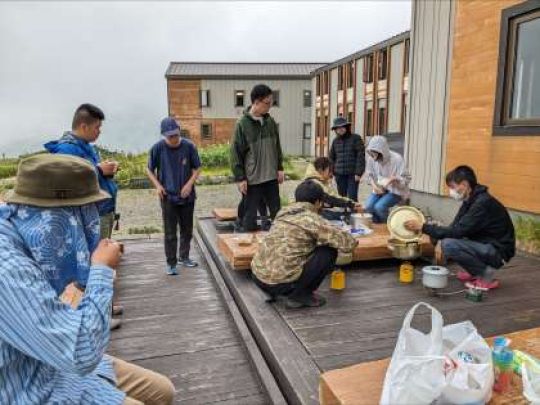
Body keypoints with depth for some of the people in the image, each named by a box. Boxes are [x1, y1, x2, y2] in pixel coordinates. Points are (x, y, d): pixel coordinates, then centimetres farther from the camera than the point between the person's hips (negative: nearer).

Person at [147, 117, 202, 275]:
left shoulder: (189, 146, -8)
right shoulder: (158, 148, -9)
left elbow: (197, 168, 2)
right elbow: (150, 169, 4)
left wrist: (189, 184, -13)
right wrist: (157, 185, -11)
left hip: (187, 196, 2)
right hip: (168, 197, -2)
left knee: (187, 230, 14)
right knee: (170, 233, 1)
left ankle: (184, 257, 33)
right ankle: (171, 263, 14)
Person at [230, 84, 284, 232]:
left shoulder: (270, 121, 6)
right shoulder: (242, 124, -10)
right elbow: (236, 153, -10)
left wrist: (280, 168, 9)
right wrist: (240, 178, -12)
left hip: (271, 177, 5)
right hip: (252, 179, -5)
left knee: (277, 212, 12)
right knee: (251, 214, 6)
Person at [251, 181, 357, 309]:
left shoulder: (283, 213, 11)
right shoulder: (312, 220, -8)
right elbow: (348, 243, -7)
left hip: (258, 277, 7)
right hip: (280, 282, -7)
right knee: (329, 252, 2)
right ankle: (299, 295, 6)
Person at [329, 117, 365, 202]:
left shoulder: (356, 138, -1)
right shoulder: (335, 141, 11)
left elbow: (361, 156, -6)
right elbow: (332, 157, 17)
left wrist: (359, 173, -12)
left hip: (353, 174, -4)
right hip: (340, 174, 4)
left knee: (352, 197, -9)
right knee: (342, 197, 7)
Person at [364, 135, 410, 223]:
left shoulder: (397, 159, -20)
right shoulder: (371, 158, -8)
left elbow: (406, 179, -15)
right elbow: (369, 175, 7)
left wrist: (393, 178, -35)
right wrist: (374, 186, -12)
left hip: (396, 190, -4)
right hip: (379, 189, 5)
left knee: (379, 207, -26)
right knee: (367, 207, -19)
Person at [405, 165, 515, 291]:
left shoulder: (483, 203, -24)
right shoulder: (470, 200, 5)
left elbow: (458, 231, -28)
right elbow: (455, 228, 5)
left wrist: (424, 227, -24)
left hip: (498, 251, -9)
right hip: (483, 245, 9)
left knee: (448, 244, -26)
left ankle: (487, 276, -8)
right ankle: (474, 271, 11)